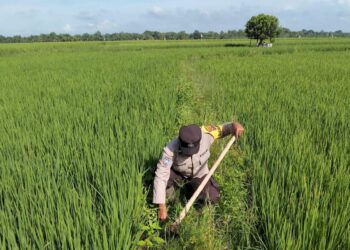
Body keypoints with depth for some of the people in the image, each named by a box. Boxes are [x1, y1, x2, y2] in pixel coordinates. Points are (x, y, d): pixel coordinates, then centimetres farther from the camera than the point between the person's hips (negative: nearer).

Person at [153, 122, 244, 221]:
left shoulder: (204, 133, -34)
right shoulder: (170, 150, -37)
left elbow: (222, 129, -16)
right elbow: (160, 176, -36)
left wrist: (234, 125, -40)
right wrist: (162, 207, -37)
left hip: (199, 174, 2)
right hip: (177, 172, -2)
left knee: (213, 198, -19)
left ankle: (191, 186, 13)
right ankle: (169, 189, 3)